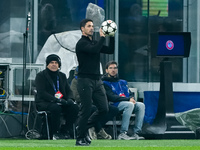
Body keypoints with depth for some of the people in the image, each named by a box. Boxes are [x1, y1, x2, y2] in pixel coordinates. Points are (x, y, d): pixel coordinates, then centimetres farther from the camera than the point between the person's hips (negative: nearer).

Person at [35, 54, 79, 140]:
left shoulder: (62, 76, 19)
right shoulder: (41, 76, 0)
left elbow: (68, 91, 17)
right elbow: (42, 92, -12)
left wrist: (70, 99, -8)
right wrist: (56, 100, -24)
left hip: (61, 102, 5)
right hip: (44, 103, -5)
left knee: (74, 107, -22)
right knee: (56, 108, -38)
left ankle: (67, 131, -13)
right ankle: (55, 133, -23)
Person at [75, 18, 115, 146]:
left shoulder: (95, 42, 19)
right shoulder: (81, 43, -7)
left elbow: (110, 50, 14)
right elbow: (94, 50, -24)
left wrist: (112, 36, 4)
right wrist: (102, 37, -13)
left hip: (97, 80, 8)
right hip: (85, 80, -8)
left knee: (104, 109, 3)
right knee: (86, 110, -7)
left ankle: (84, 127, 21)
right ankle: (80, 139, 3)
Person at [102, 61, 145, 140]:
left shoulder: (123, 82, 26)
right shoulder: (105, 83, 2)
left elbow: (129, 95, 20)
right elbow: (112, 97, -11)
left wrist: (131, 98, -6)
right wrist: (128, 99, -18)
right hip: (114, 105, -7)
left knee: (141, 105, -19)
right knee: (129, 104, -34)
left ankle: (136, 133, -25)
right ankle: (122, 133, -38)